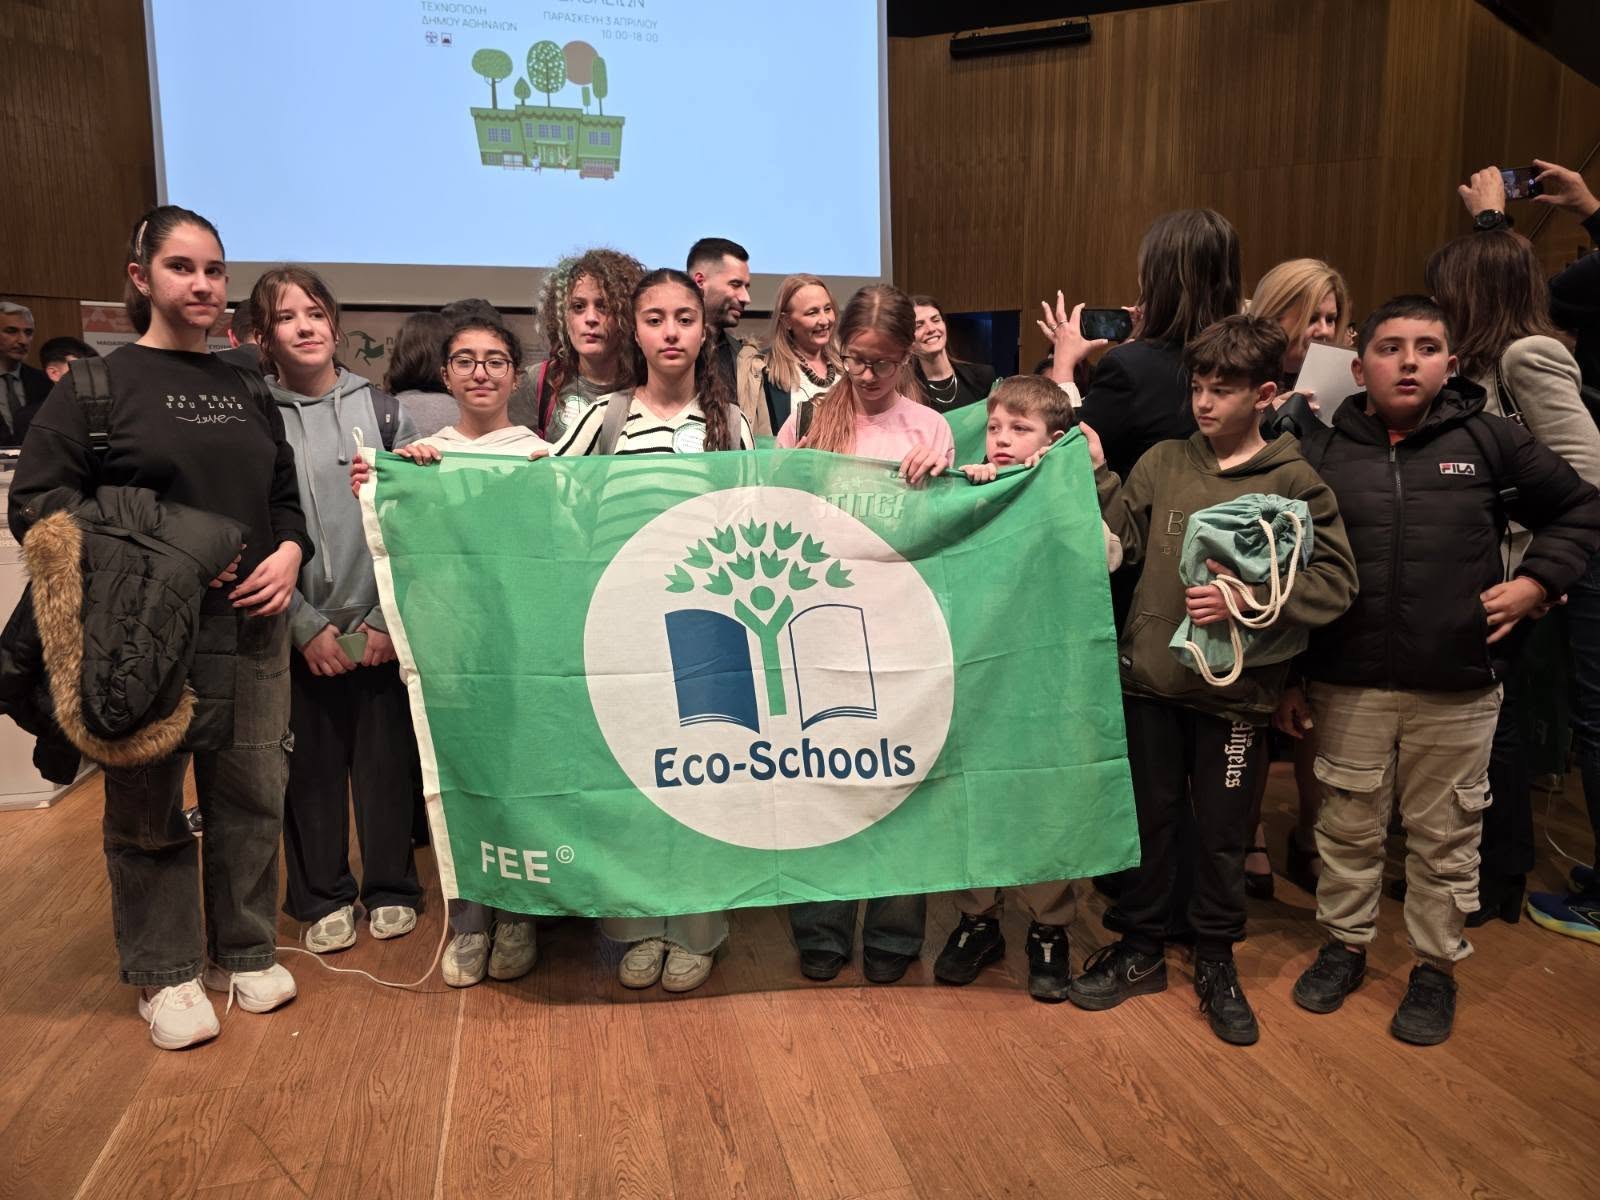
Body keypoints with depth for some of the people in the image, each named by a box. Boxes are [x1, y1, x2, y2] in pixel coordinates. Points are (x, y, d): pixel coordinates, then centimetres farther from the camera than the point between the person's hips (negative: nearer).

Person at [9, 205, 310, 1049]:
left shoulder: (246, 388, 13)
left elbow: (287, 495, 19)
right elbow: (36, 507, -6)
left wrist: (290, 552, -2)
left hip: (252, 629, 4)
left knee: (252, 795, 10)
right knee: (148, 807, 6)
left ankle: (246, 951, 28)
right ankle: (163, 974, 23)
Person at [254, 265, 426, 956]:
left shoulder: (380, 405, 4)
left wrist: (387, 614, -5)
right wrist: (307, 625, -9)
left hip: (379, 622, 1)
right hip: (299, 629, -1)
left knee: (385, 756, 6)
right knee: (311, 764, 7)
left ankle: (390, 888, 24)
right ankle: (322, 899, 25)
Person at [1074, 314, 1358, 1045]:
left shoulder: (1294, 483, -4)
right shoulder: (1163, 463, 3)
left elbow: (1335, 582, -10)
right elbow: (1121, 542, -4)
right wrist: (1097, 473, -12)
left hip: (1237, 690, -2)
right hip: (1150, 680, 2)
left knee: (1221, 835, 12)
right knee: (1148, 822, 15)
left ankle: (1216, 964, 33)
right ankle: (1142, 949, 34)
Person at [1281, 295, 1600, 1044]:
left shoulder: (1490, 441, -1)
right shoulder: (1323, 453, 0)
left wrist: (1538, 581, -4)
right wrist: (1288, 675, 1)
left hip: (1459, 690, 0)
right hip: (1348, 686, 1)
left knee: (1445, 839, 13)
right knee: (1347, 828, 14)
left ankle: (1436, 967, 31)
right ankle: (1344, 945, 34)